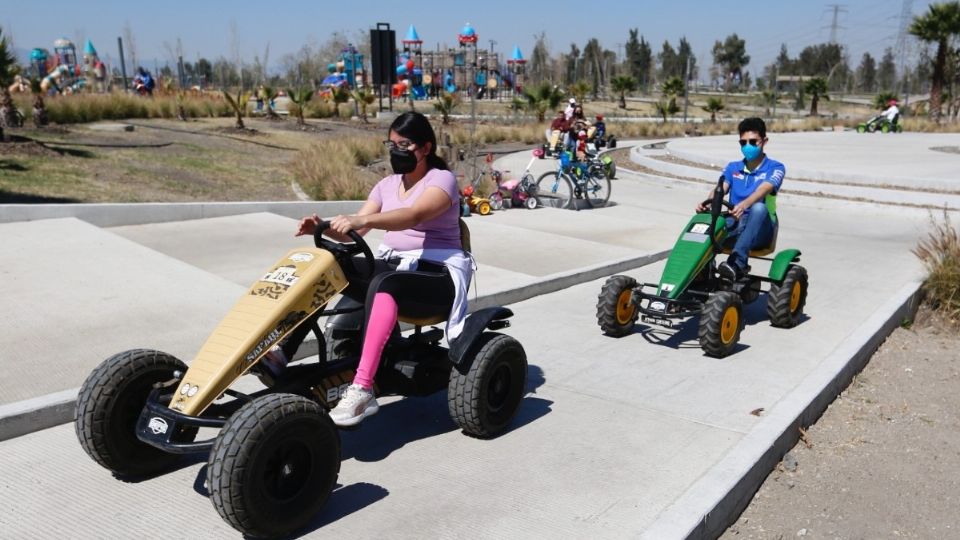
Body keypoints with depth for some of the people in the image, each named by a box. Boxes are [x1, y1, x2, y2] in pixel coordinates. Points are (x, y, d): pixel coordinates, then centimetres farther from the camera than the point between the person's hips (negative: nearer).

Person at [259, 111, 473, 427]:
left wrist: (363, 219, -43)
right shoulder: (387, 185, 14)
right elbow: (355, 231, 6)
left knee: (384, 283, -38)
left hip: (438, 275, -7)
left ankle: (362, 391, -45)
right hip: (391, 264, 7)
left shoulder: (442, 179, -6)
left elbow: (414, 215, -28)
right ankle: (282, 353, -18)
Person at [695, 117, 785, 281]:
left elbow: (763, 190, -19)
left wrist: (743, 205, -42)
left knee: (759, 208, -39)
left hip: (760, 230, -3)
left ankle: (737, 264, -49)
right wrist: (706, 203, -29)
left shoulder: (775, 168, 3)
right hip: (734, 225, 3)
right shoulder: (733, 168, 16)